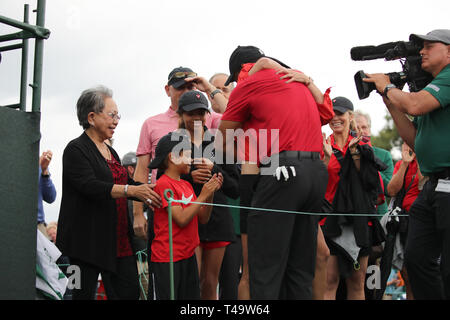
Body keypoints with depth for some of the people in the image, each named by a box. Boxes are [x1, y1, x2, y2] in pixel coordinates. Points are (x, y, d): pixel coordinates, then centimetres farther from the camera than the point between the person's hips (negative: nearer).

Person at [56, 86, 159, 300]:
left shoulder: (110, 151, 20)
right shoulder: (76, 150, -7)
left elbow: (126, 183, 23)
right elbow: (90, 186, -21)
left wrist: (152, 192, 7)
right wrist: (131, 190, -30)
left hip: (117, 240, 8)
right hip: (87, 240, -8)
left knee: (129, 292, 0)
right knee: (84, 293, -4)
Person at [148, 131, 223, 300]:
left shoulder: (186, 185, 13)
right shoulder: (163, 184, -12)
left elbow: (203, 218, 11)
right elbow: (181, 219, -20)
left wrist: (210, 192, -1)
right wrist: (202, 196, -15)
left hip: (188, 254, 8)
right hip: (167, 259, -8)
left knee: (192, 295, 10)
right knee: (169, 296, -3)